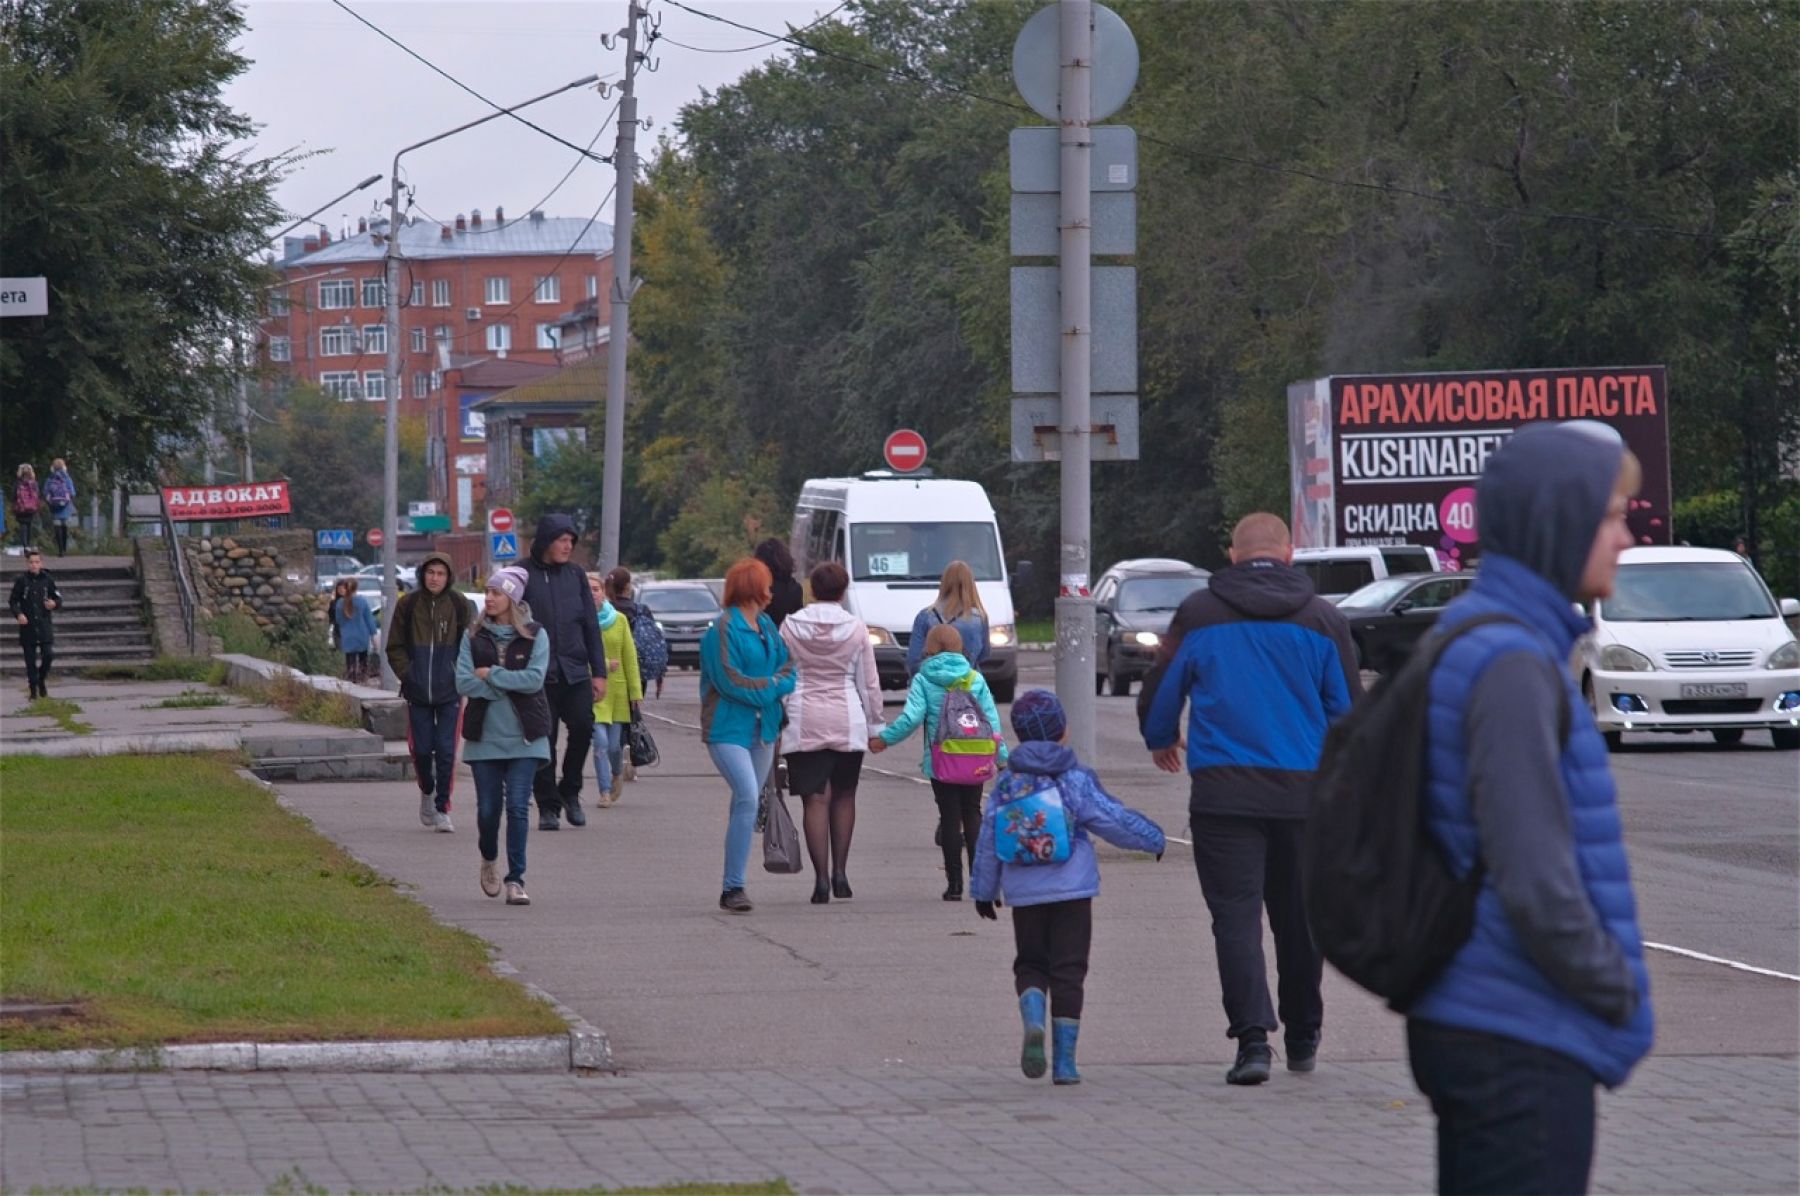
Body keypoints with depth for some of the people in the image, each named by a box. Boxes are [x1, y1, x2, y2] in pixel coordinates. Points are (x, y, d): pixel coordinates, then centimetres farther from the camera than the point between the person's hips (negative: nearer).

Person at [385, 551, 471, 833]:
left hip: (450, 692, -1)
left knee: (446, 750, -4)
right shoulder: (408, 605, 1)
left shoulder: (459, 606, 0)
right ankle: (427, 793, 32)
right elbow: (395, 647, 6)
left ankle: (442, 808, 4)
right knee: (421, 749, 4)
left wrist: (461, 676, -4)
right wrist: (407, 674, -5)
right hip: (417, 692, 1)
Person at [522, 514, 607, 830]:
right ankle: (548, 807, 8)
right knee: (543, 739, -1)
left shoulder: (575, 575, 12)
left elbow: (590, 626, 14)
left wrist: (599, 672, 9)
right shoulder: (523, 575, 1)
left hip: (575, 671, 2)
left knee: (583, 727, -13)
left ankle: (570, 792, 7)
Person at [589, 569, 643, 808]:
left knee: (615, 745, 5)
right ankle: (605, 791, -3)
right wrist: (604, 664, -20)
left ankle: (617, 774, 36)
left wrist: (635, 690, 2)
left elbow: (630, 656, 5)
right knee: (600, 742, -13)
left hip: (617, 690, 3)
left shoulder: (619, 620, 4)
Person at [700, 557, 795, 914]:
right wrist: (772, 687, -10)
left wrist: (775, 685, -7)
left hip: (763, 728, 8)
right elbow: (730, 681, -16)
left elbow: (789, 668, 13)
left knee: (748, 804, 9)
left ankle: (733, 885, 17)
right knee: (747, 798, -20)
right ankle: (733, 887, -18)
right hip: (728, 728, -8)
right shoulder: (723, 629, -10)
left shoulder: (767, 626, 14)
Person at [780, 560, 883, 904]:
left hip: (804, 721, 0)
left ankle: (821, 878, -9)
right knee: (843, 796, 15)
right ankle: (840, 872, 11)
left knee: (815, 799, -1)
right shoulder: (857, 628, -2)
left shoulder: (791, 626, -1)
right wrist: (875, 724, 10)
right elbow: (869, 683, 1)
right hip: (847, 721, 0)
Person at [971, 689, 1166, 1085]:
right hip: (1071, 890, -2)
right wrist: (1153, 838, 12)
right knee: (1068, 971, 3)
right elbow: (1114, 821, -5)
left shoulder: (1007, 784, 3)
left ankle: (1033, 1020, -17)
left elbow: (988, 840, 8)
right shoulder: (1075, 780, -8)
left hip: (1024, 895, 2)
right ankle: (1064, 1060, 1)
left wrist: (984, 890, 19)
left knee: (1030, 964, 14)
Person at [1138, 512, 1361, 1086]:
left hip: (1223, 790, -2)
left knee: (1236, 914, -3)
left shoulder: (1198, 615, 2)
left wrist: (1161, 742, 32)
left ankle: (1252, 1038, -16)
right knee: (1300, 916, 14)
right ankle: (1303, 1038, 26)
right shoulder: (1323, 619, 4)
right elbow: (1349, 711, 8)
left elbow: (1159, 694, 10)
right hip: (1303, 789, 2)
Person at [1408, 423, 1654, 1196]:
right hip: (1521, 1044, -10)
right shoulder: (1513, 666, -19)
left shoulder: (1471, 639, 13)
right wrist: (1617, 987, -10)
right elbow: (1536, 885, -24)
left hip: (1464, 1021, 10)